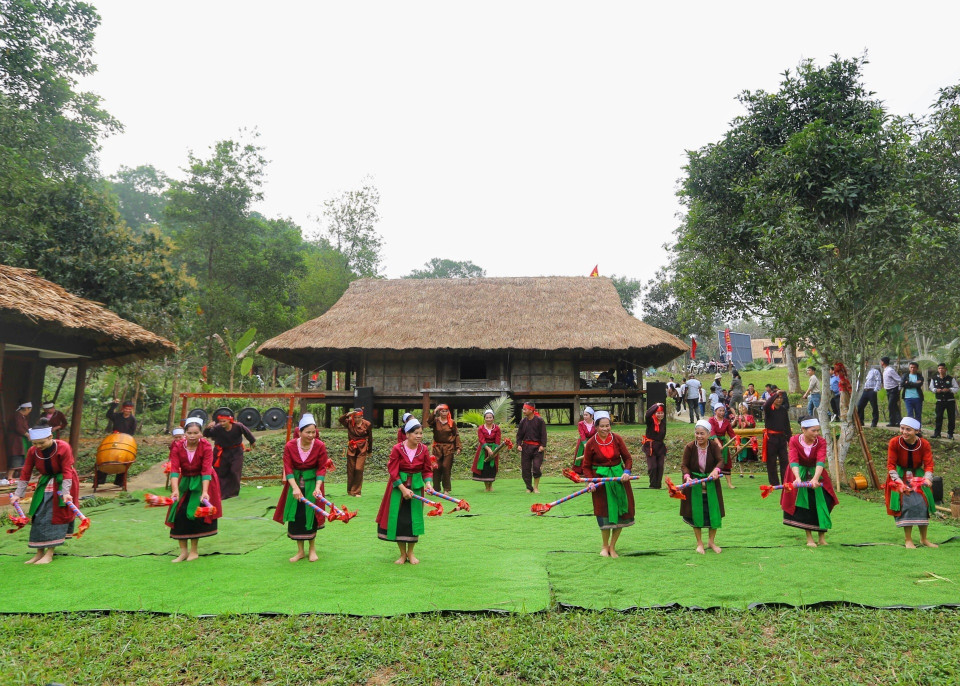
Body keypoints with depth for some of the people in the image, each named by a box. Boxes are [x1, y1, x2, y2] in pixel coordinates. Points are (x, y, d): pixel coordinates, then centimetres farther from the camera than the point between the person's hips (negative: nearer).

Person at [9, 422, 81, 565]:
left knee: (57, 516, -5)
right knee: (39, 516, 0)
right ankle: (39, 553, 9)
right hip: (45, 484, 5)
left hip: (63, 483, -5)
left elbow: (67, 471, -20)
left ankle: (50, 554, -2)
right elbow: (25, 473, -2)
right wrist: (18, 494, -3)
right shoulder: (33, 451, -8)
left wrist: (66, 492, -25)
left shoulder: (63, 447, -22)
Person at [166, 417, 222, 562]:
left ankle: (194, 551, 9)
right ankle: (183, 551, 9)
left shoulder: (206, 447, -19)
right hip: (184, 482, 3)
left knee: (195, 513, -7)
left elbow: (206, 471, -25)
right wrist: (175, 490, -36)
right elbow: (174, 470, -22)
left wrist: (205, 492, -36)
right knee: (180, 513, -4)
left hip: (202, 482, -3)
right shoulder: (177, 447, -13)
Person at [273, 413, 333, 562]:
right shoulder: (290, 446, -12)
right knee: (296, 516, 4)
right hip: (295, 482, 1)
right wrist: (295, 488, -24)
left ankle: (312, 549, 20)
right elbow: (288, 468, -13)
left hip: (312, 482, -1)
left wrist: (317, 487, -24)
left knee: (310, 515, 3)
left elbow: (322, 468, -12)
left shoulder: (320, 446, -13)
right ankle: (300, 551, 17)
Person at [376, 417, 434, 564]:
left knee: (414, 519, 5)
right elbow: (393, 471, -13)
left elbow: (427, 470, 2)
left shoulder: (424, 450, -4)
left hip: (416, 487, 2)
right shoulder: (397, 449, -12)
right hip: (398, 486, -2)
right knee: (399, 519, 0)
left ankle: (410, 553, 22)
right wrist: (403, 489, -19)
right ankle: (402, 554, 16)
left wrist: (428, 483, -17)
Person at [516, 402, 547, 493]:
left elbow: (543, 434, -5)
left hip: (537, 447, -4)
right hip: (526, 447, 4)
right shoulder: (523, 421, 7)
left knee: (536, 467, -12)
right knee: (525, 469, 3)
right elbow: (519, 434, 11)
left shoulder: (539, 420, -4)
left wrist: (543, 445, -13)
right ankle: (529, 488, 16)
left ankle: (536, 487, 6)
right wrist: (518, 444, -2)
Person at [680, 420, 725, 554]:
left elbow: (720, 460, -19)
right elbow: (684, 465, -13)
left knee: (714, 512, 6)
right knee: (696, 512, 3)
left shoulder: (714, 446, -9)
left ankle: (711, 541, 27)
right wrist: (687, 476, -32)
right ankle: (699, 543, 19)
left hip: (711, 483, 2)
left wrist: (716, 470, -39)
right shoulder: (690, 447, -13)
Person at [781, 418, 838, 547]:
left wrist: (815, 478, -49)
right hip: (800, 474, -1)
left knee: (821, 503, -5)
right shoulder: (794, 441, -19)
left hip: (816, 473, 1)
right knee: (803, 505, -4)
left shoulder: (821, 442, -18)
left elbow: (821, 462, -32)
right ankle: (809, 538, 4)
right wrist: (797, 478, -48)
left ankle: (822, 537, 8)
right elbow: (793, 461, -31)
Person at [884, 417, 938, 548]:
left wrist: (927, 479, -32)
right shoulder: (894, 442, -17)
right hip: (900, 476, -2)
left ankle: (924, 539, 16)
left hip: (918, 476, 2)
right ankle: (908, 540, -3)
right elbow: (891, 465, -14)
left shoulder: (924, 444, -11)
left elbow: (929, 464, -13)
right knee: (906, 503, -14)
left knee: (922, 503, -4)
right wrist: (899, 481, -26)